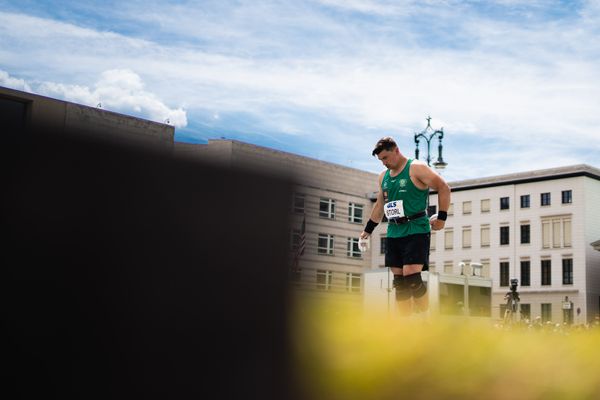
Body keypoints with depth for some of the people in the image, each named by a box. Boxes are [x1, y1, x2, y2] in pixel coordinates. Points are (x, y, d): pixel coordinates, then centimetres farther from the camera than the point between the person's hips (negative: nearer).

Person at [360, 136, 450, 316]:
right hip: (393, 233, 7)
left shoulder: (416, 168, -6)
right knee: (399, 281, 3)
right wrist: (367, 230, 25)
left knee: (412, 277, -16)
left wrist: (441, 217, -10)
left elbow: (443, 188, -6)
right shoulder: (383, 176, 15)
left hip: (416, 231, -7)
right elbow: (379, 205, 25)